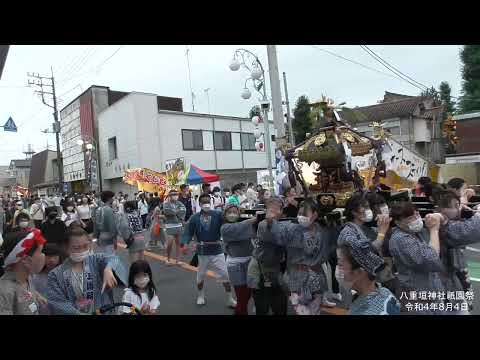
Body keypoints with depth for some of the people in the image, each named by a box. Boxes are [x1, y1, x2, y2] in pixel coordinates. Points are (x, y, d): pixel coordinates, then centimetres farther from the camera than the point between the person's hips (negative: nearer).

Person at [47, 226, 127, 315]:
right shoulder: (56, 274, 2)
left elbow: (112, 258, -18)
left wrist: (108, 269, -39)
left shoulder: (95, 260, 1)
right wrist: (79, 313, -13)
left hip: (102, 312, 3)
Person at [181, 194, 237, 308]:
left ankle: (230, 299, 20)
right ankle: (201, 296, 42)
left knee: (225, 275, 3)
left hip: (217, 251, -1)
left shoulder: (218, 215, -8)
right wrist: (185, 244, -24)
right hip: (202, 251, 1)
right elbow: (188, 232, -7)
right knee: (200, 276, 18)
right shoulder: (195, 218, -5)